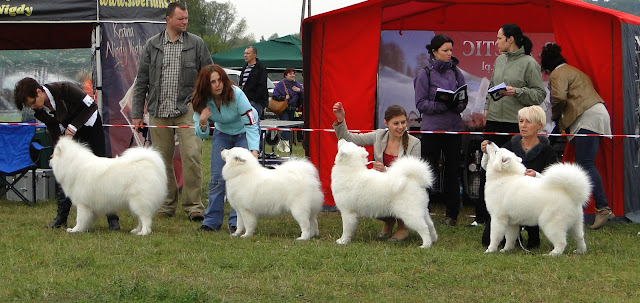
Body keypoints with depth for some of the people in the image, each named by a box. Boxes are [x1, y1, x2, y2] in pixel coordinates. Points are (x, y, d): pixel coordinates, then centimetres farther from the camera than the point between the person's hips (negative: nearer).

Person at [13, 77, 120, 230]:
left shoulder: (64, 89, -30)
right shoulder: (40, 111, -13)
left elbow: (91, 106, -23)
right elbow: (54, 132, -3)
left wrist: (74, 126, -26)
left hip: (90, 125, -5)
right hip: (68, 131, 5)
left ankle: (113, 218, -4)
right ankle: (61, 217, 4)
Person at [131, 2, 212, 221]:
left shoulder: (196, 44, 6)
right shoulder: (152, 45, 9)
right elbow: (141, 81, 11)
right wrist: (137, 113, 6)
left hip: (187, 110, -2)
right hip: (159, 112, 2)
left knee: (191, 155, -14)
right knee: (163, 159, 6)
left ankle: (193, 205, -8)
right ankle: (167, 204, 16)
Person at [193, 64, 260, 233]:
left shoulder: (236, 94, -31)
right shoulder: (202, 102, -18)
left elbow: (251, 124, -33)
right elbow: (201, 135, -10)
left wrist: (254, 150, -47)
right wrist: (202, 123, -34)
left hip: (244, 133, -4)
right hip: (222, 134, 4)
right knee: (217, 178, -4)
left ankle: (236, 222, -10)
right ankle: (212, 221, 4)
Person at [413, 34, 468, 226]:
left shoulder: (455, 72, 8)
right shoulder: (425, 74, -3)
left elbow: (464, 99, 12)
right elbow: (421, 103, -7)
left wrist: (457, 105, -11)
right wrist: (443, 104, -19)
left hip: (454, 127, 4)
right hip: (432, 127, -3)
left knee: (453, 170, 5)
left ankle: (452, 214, 13)